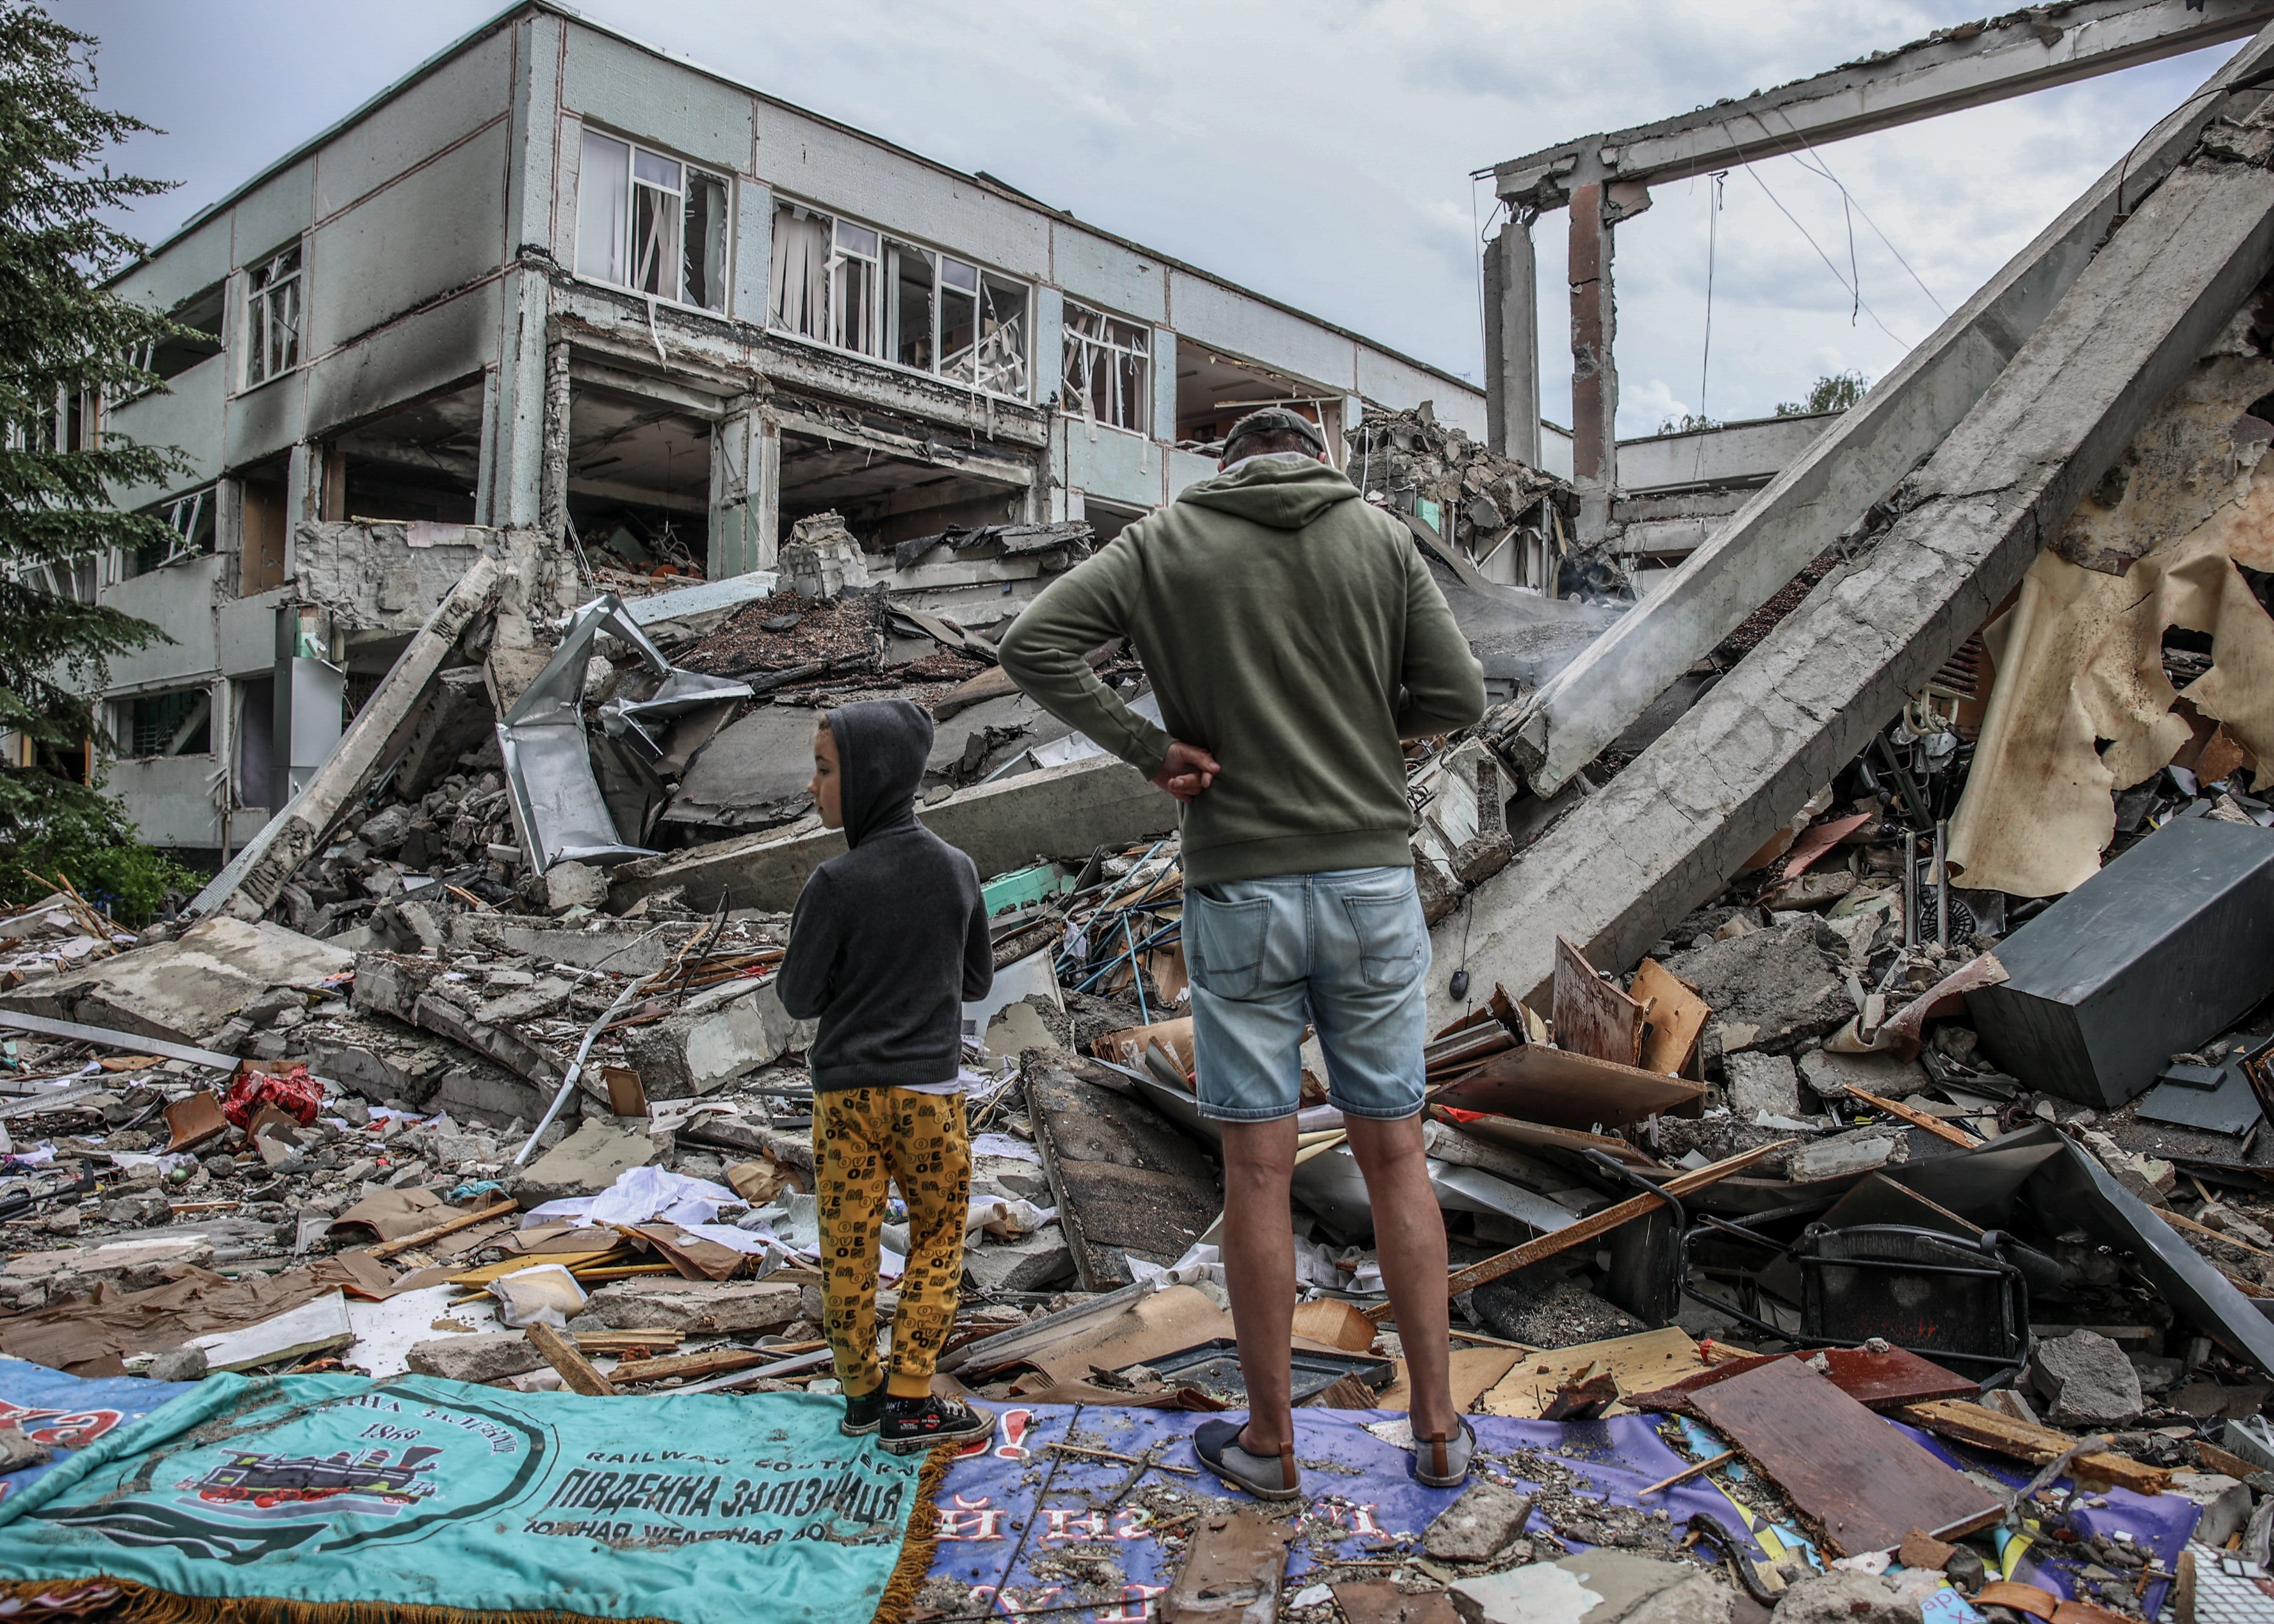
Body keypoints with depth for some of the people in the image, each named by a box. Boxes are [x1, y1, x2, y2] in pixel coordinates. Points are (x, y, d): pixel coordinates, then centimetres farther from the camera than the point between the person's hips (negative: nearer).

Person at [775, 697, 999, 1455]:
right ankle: (909, 1401, 12)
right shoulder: (957, 869, -2)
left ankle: (861, 1391, 24)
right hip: (931, 1089, 2)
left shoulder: (837, 883, -14)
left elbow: (800, 998, -7)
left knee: (848, 1245, 12)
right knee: (937, 1241, 12)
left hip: (848, 1091, -2)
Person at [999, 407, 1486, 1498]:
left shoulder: (1163, 541, 3)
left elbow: (1031, 644, -7)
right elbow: (1458, 697, 0)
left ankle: (1269, 1443, 18)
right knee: (1393, 1155, 11)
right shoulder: (1382, 538, 4)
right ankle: (1438, 1429, 20)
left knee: (1257, 1165, 6)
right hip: (1372, 883, 2)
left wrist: (1150, 748, -5)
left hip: (1238, 891, -1)